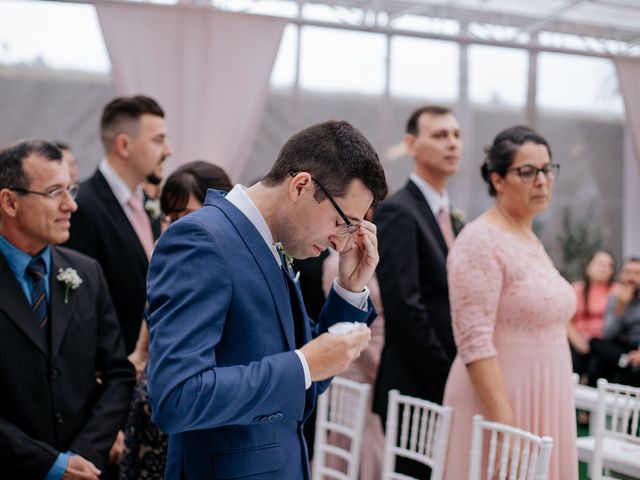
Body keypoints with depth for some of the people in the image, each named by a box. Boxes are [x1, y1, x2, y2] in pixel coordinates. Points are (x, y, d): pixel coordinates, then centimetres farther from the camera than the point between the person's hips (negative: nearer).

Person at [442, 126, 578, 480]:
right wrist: (505, 423, -25)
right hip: (496, 400, -8)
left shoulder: (533, 242, 13)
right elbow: (475, 343, -20)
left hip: (542, 402, 8)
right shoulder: (481, 241, -13)